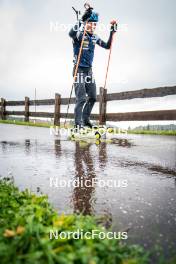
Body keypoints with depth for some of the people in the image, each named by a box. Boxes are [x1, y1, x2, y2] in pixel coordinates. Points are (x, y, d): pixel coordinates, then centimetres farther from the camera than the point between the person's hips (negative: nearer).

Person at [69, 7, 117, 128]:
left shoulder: (95, 38, 12)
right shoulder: (79, 34, -9)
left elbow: (107, 46, 18)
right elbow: (71, 33, -32)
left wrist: (112, 31, 8)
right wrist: (82, 20, -39)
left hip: (89, 70, 7)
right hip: (79, 69, -7)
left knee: (93, 97, 9)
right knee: (81, 98, -12)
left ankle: (85, 119, 23)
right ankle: (78, 124, -5)